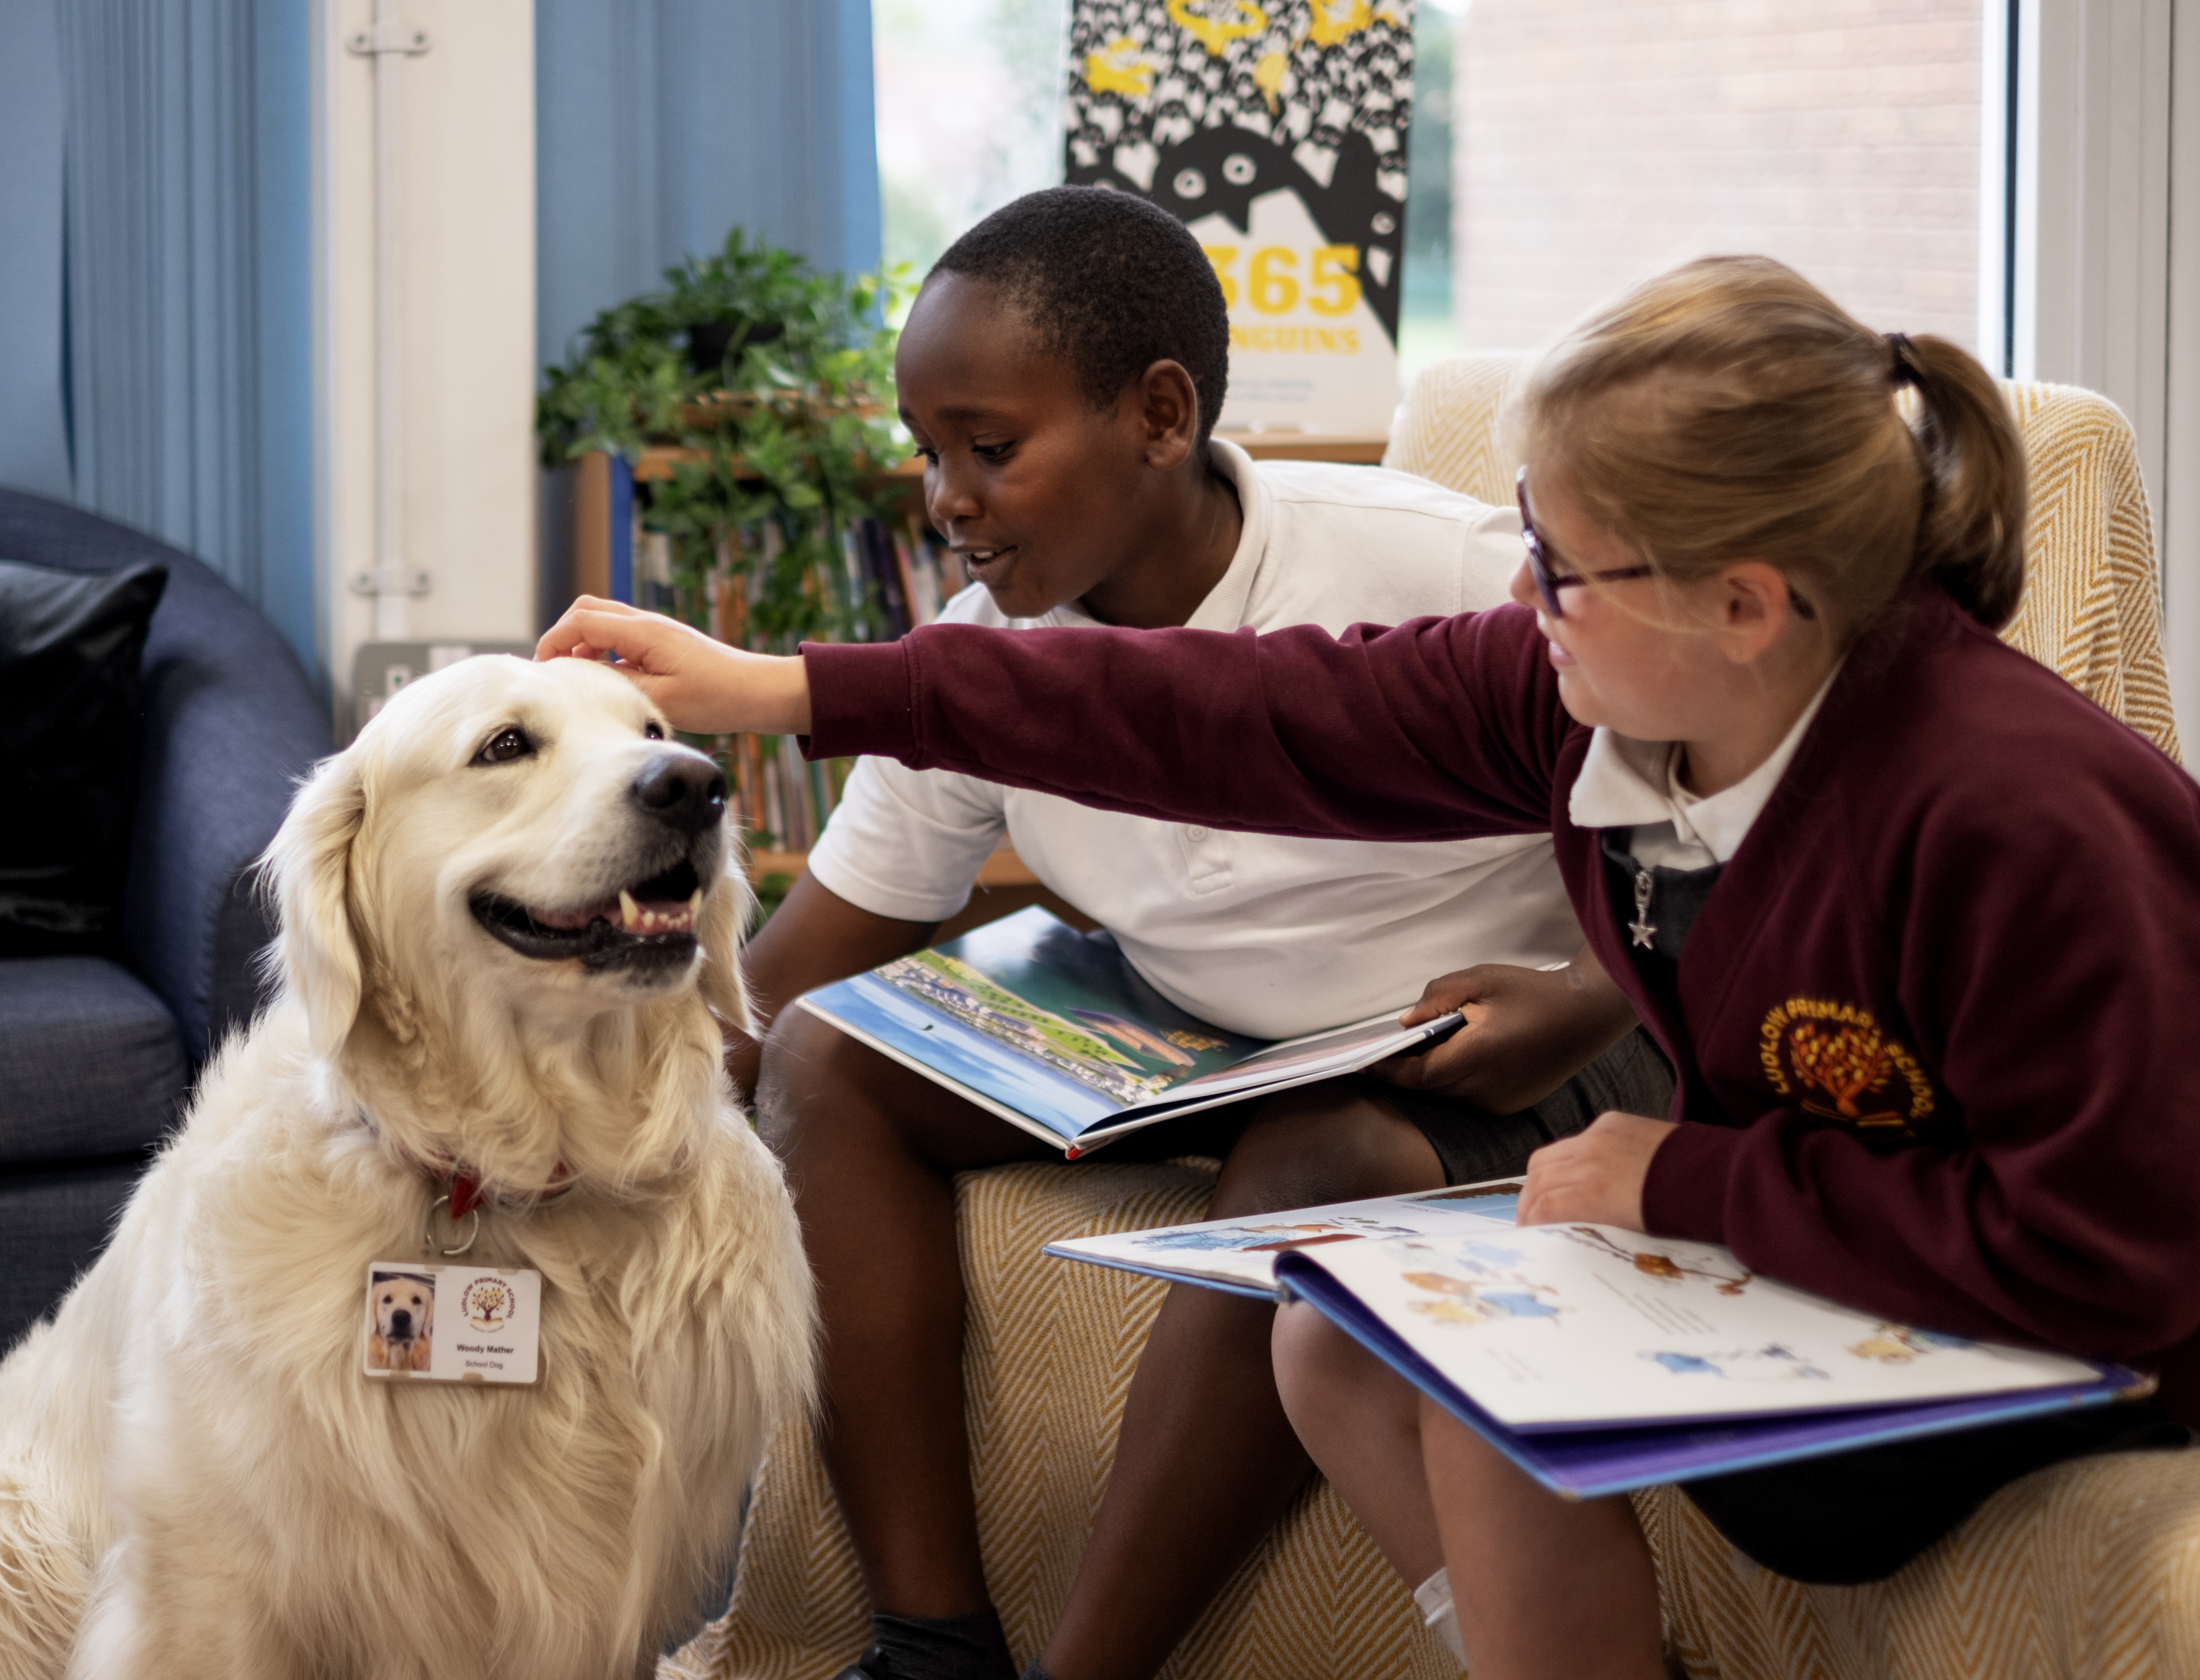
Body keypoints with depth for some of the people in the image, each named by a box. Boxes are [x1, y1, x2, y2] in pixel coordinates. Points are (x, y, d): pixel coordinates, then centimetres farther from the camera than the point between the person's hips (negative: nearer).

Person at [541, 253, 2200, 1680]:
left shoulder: (2020, 819, -34)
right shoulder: (1583, 688, -12)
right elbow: (1250, 714, -10)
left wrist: (1684, 1181, -25)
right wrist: (786, 692, -11)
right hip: (1770, 1218, 8)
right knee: (1338, 1346, -1)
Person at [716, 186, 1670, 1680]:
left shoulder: (1431, 572, -21)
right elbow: (777, 983, -1)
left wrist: (1587, 1009, -31)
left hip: (1497, 1054, -6)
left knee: (1323, 1160, -38)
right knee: (827, 1060, -11)